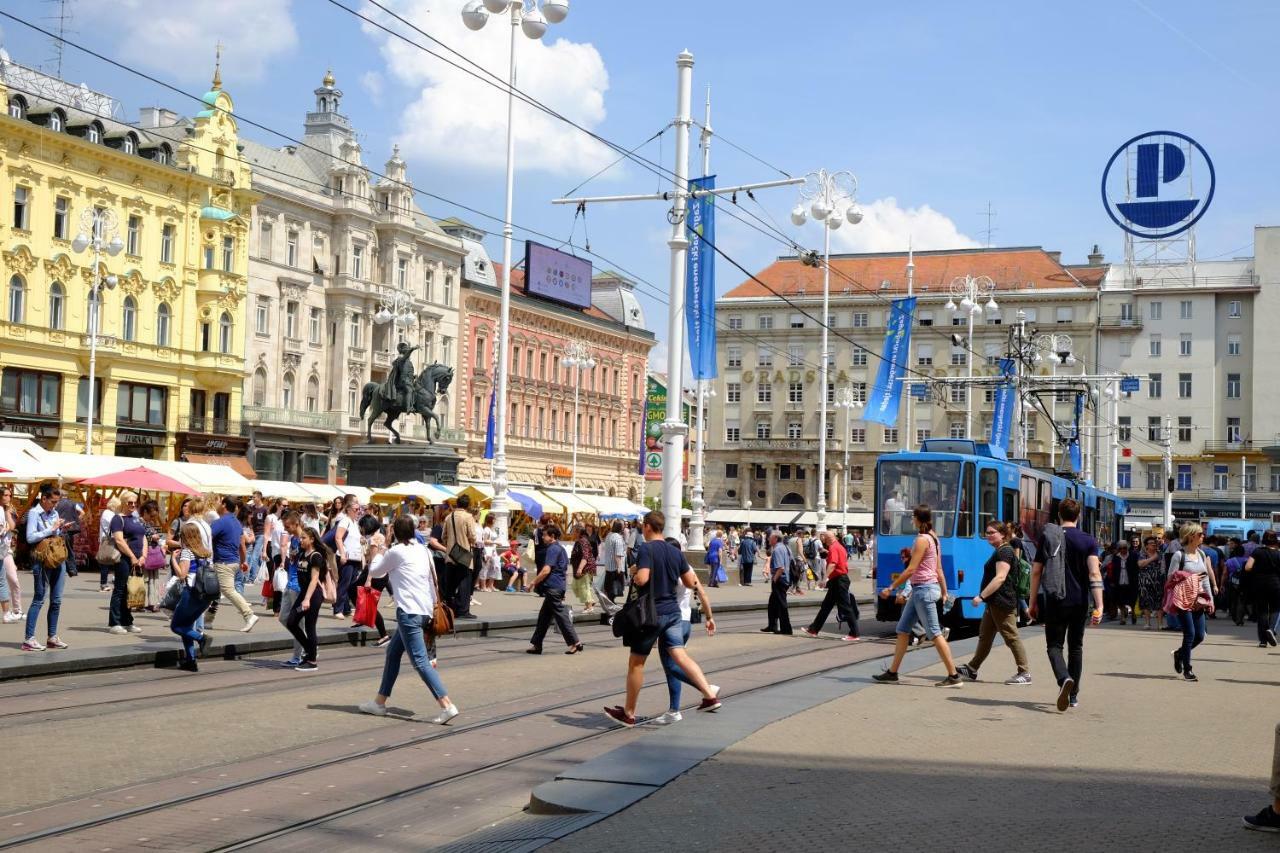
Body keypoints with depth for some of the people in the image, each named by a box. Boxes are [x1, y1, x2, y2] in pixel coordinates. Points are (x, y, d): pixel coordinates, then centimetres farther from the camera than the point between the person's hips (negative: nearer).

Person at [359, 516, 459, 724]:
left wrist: (377, 554, 29)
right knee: (393, 651, 21)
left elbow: (374, 572, 11)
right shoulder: (423, 551, 13)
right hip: (425, 611, 9)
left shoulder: (396, 552, -5)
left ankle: (447, 706, -22)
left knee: (419, 660, -11)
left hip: (409, 612, -8)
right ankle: (379, 703, 28)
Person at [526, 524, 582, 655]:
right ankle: (536, 644, 15)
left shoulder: (553, 549, -14)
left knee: (560, 615, -6)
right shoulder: (561, 548, 16)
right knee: (544, 616, 12)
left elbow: (546, 570, -21)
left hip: (552, 587, -10)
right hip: (559, 585, 10)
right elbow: (565, 570, 23)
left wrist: (534, 582, -12)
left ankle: (575, 643, -5)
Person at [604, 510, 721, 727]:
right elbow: (691, 583, 10)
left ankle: (629, 713, 15)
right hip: (672, 611, 6)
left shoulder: (646, 549, -13)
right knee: (680, 655, 2)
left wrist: (632, 577, -5)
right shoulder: (675, 551, 8)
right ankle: (710, 694, -15)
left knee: (636, 662, 6)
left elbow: (642, 579, -26)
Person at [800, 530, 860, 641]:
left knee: (845, 607, -8)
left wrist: (826, 578, -36)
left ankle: (854, 634, -6)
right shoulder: (839, 547, 16)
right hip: (839, 579, 11)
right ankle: (813, 629, 21)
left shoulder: (833, 548, -15)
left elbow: (832, 564, -29)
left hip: (838, 580, -11)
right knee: (826, 605, 14)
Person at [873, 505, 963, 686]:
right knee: (902, 629, 12)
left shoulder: (922, 540, -15)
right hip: (919, 590, 10)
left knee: (934, 633, -7)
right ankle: (892, 673, 16)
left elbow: (911, 569, -18)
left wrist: (891, 587, -14)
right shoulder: (933, 539, 13)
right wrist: (944, 592, 23)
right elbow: (939, 569, 17)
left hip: (924, 589, -10)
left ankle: (954, 676, -5)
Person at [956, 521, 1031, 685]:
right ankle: (972, 669, 23)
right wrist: (984, 597, 23)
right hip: (994, 603, 11)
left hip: (1002, 603, -11)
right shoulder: (999, 552, 18)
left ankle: (1025, 673, -3)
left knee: (1011, 637, -7)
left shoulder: (1004, 552, -15)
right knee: (984, 636, 15)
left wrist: (981, 596, -25)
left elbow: (1000, 578, -24)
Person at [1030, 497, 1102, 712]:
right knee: (1076, 647, 15)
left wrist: (1033, 602, 9)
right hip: (1079, 603, 1)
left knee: (1054, 645, 3)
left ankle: (1064, 679, -27)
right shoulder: (1088, 541, -1)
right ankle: (1073, 695, 19)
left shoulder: (1047, 537, 1)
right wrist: (1099, 606, -14)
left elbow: (1036, 571, 1)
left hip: (1054, 601, -1)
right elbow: (1094, 574, -12)